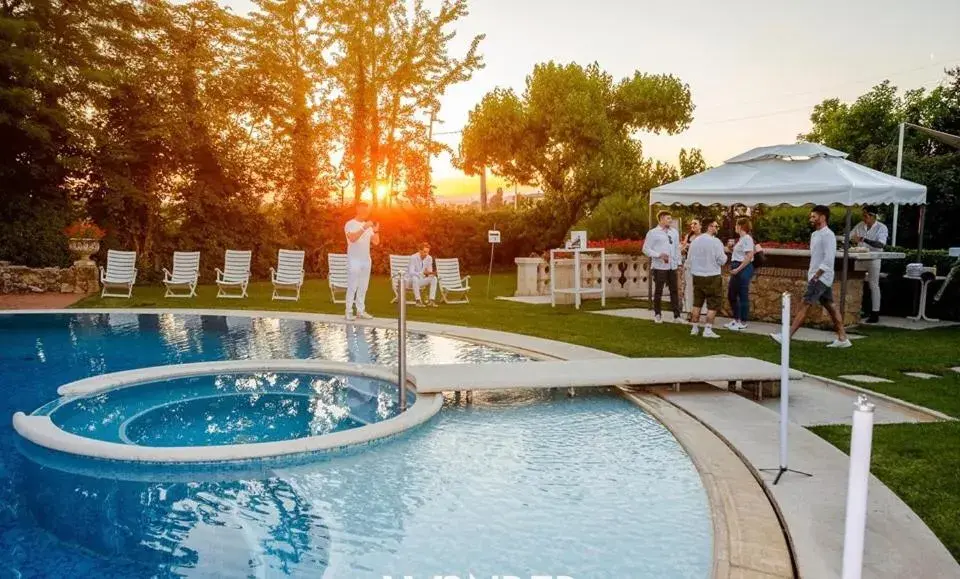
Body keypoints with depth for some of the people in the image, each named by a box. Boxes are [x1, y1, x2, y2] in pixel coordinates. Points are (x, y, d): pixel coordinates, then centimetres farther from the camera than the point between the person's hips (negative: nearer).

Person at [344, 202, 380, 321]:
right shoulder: (350, 224, -6)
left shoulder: (368, 226, 12)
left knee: (363, 287, 7)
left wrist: (376, 231, -10)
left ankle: (361, 311, 12)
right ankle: (349, 312, -3)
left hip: (366, 260, 6)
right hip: (354, 260, -6)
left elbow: (376, 242, 7)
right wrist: (364, 228, -29)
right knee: (352, 287, -6)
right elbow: (352, 238, -24)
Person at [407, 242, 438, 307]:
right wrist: (423, 273, -41)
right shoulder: (413, 257, -20)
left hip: (421, 280, 5)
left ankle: (431, 300, -27)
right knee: (415, 278, -39)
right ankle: (418, 301, -36)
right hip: (411, 280, -5)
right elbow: (411, 272, -28)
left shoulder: (429, 258, -4)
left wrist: (432, 273, -26)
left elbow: (429, 272, 0)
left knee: (434, 278, -20)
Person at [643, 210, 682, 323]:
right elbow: (646, 249, -7)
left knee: (674, 290, 6)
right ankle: (657, 314, 19)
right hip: (659, 267, -4)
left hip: (672, 266, 4)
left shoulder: (674, 232, 11)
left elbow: (677, 248, 14)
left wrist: (678, 262, 8)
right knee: (658, 291, 6)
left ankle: (676, 315, 12)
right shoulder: (653, 233, -5)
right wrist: (659, 255, -17)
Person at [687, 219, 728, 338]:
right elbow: (722, 261, -10)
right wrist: (725, 255, 9)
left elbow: (689, 259, 10)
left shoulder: (695, 240, 3)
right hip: (712, 277, -5)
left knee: (697, 302, 15)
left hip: (697, 276, 6)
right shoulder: (716, 242, -13)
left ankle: (694, 328, 18)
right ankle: (708, 330, 0)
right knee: (713, 304, 3)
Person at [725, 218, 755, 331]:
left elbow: (749, 256, -22)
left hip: (743, 269, -10)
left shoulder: (747, 238, -14)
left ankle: (743, 322, 8)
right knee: (731, 295, 14)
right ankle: (736, 319, 25)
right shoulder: (741, 239, 15)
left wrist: (738, 269, -22)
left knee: (743, 296, -1)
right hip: (737, 270, 10)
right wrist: (731, 247, 9)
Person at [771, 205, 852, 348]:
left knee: (804, 305, -11)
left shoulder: (828, 235, -15)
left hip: (821, 278, -10)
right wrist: (811, 273, 11)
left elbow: (829, 259, -21)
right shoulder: (815, 234, 14)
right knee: (831, 306, 10)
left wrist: (816, 276, -20)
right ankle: (842, 338, 15)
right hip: (817, 276, 10)